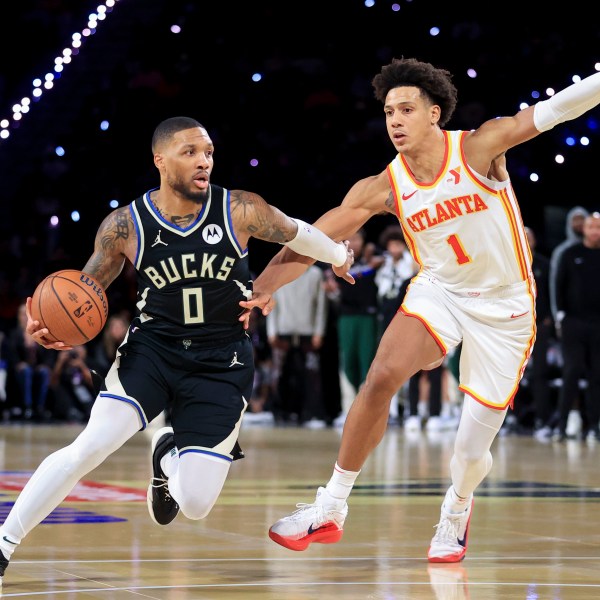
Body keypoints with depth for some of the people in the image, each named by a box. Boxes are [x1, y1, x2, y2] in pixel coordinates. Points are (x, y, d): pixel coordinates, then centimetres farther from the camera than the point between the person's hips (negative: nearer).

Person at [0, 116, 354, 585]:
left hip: (221, 364, 0)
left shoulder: (241, 211, -12)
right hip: (152, 348, 0)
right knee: (91, 446, -22)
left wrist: (338, 256, 27)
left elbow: (295, 233, 9)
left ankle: (168, 457, 33)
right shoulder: (125, 226, -9)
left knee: (196, 506, -5)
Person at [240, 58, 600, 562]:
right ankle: (331, 509, -12)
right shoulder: (384, 188, -10)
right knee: (382, 376, -24)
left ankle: (457, 509, 35)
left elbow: (555, 109, -24)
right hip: (439, 290, 2)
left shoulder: (479, 148, -17)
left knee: (473, 449, -2)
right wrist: (260, 288, -19)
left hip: (504, 304, -2)